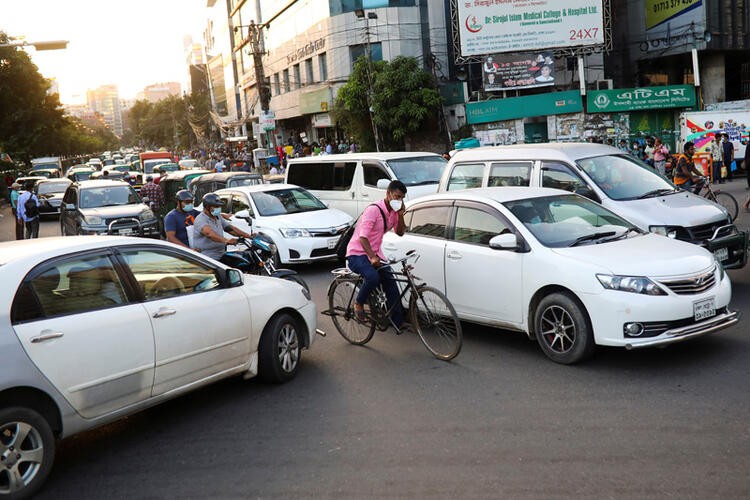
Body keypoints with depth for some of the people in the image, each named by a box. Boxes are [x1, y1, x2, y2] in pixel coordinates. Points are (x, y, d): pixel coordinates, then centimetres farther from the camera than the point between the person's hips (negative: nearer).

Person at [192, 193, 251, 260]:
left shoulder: (218, 217, 17)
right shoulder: (201, 219, -13)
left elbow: (230, 229, 18)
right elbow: (209, 233, -31)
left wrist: (248, 235, 4)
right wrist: (226, 240, -46)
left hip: (221, 256, 8)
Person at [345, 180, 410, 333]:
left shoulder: (393, 212, 6)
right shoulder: (374, 210, -20)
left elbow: (400, 232, 11)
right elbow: (363, 237, -26)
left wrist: (400, 215, -6)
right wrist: (372, 257, -38)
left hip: (375, 253, 8)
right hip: (357, 253, -8)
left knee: (391, 284, -6)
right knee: (373, 277, -34)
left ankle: (398, 322, -2)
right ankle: (358, 303, -7)